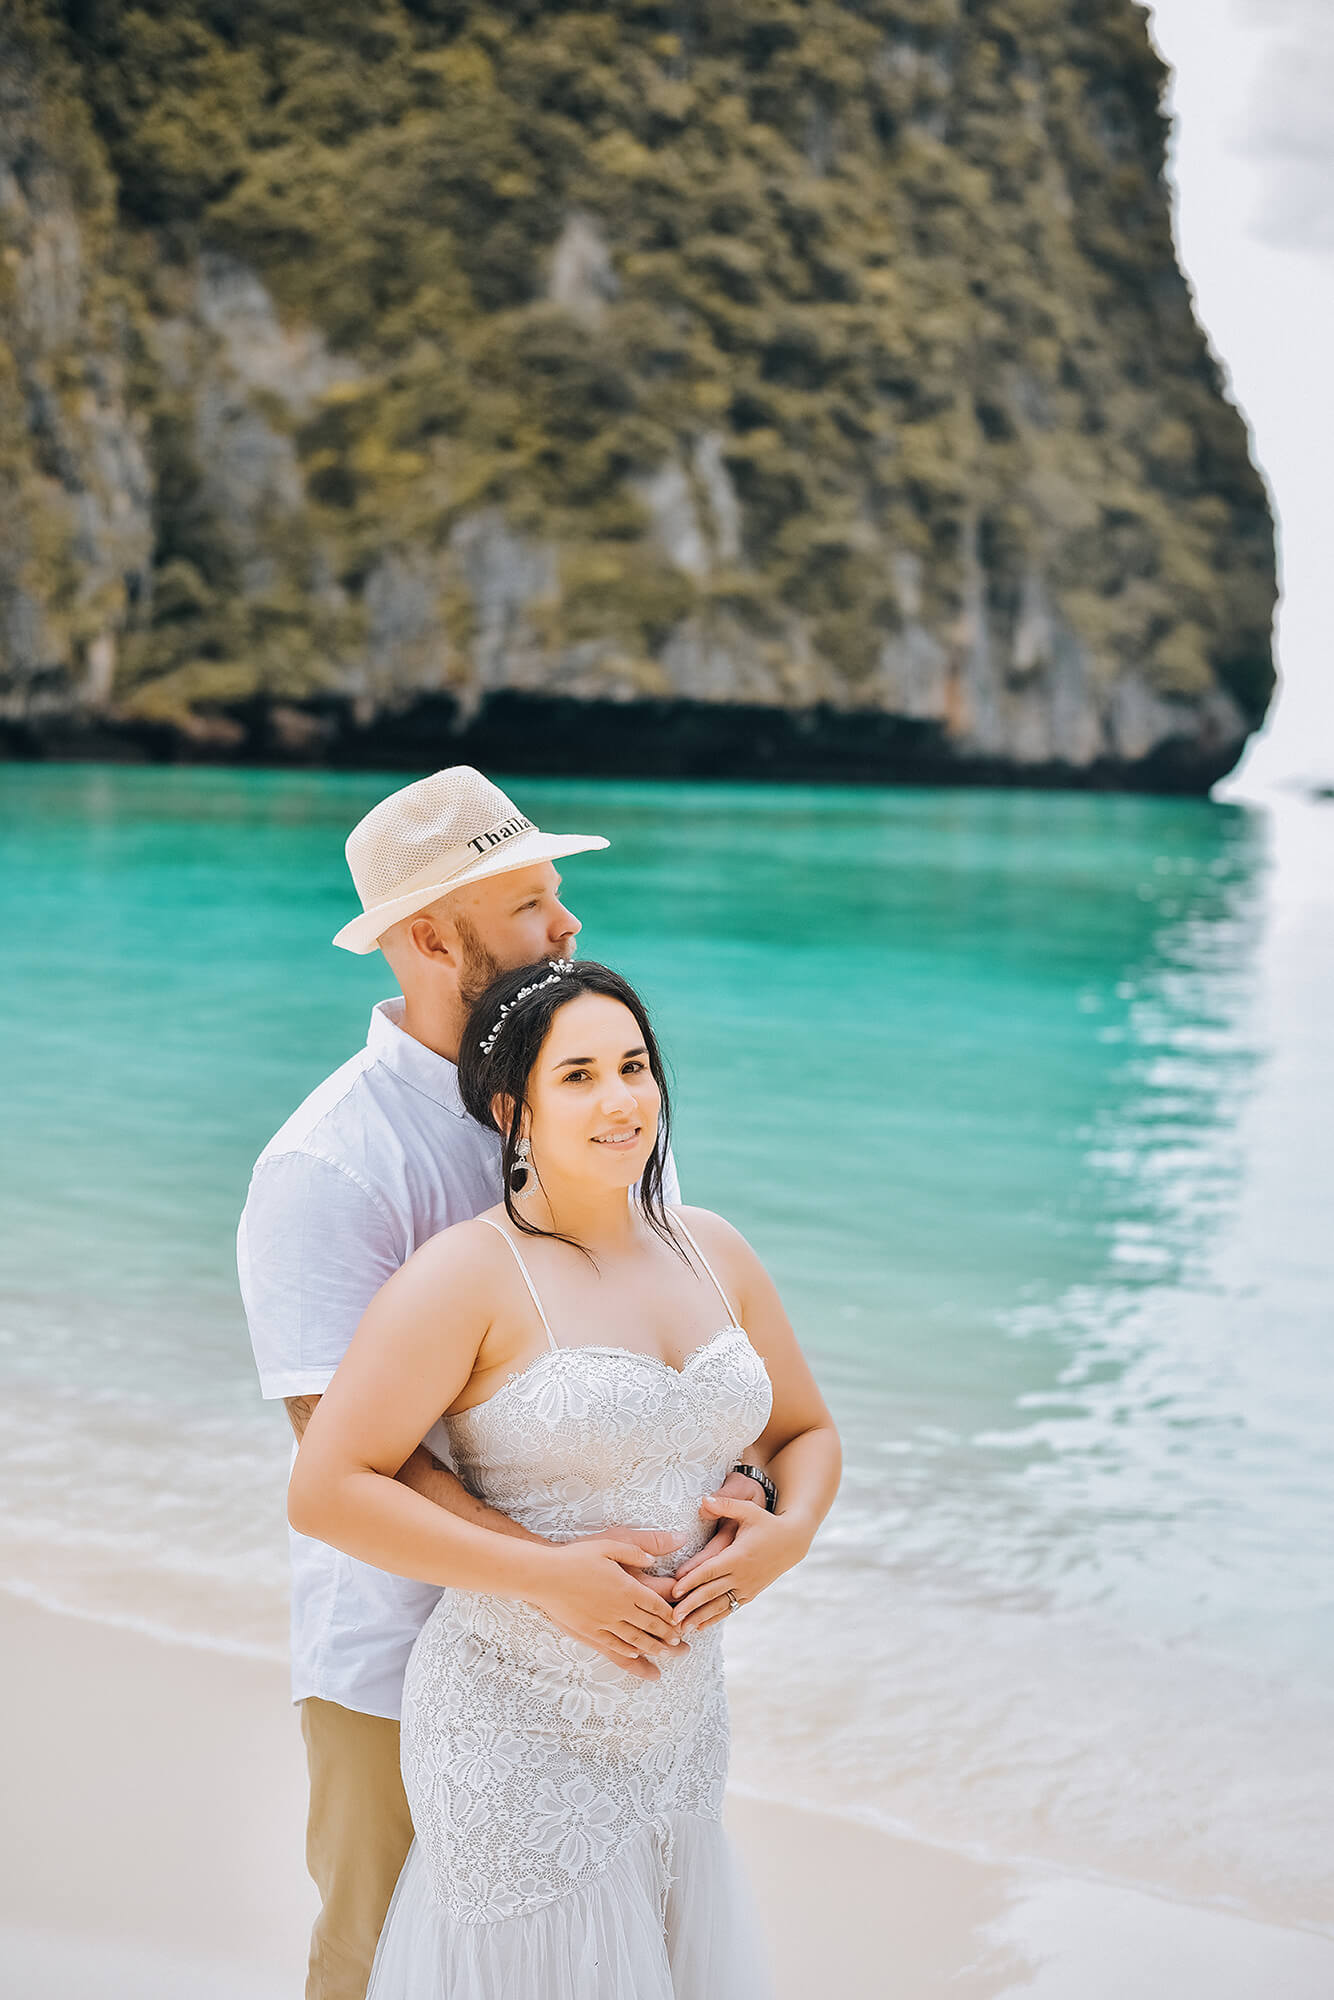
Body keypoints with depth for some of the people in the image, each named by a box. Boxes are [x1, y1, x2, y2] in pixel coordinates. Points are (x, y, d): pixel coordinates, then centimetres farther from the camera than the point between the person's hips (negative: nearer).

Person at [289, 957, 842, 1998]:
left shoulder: (712, 1250, 5)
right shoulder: (468, 1274, -14)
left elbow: (806, 1430, 17)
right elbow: (326, 1491, -18)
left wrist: (788, 1531, -6)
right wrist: (544, 1574, -21)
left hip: (678, 1735, 6)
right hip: (522, 1745, -6)